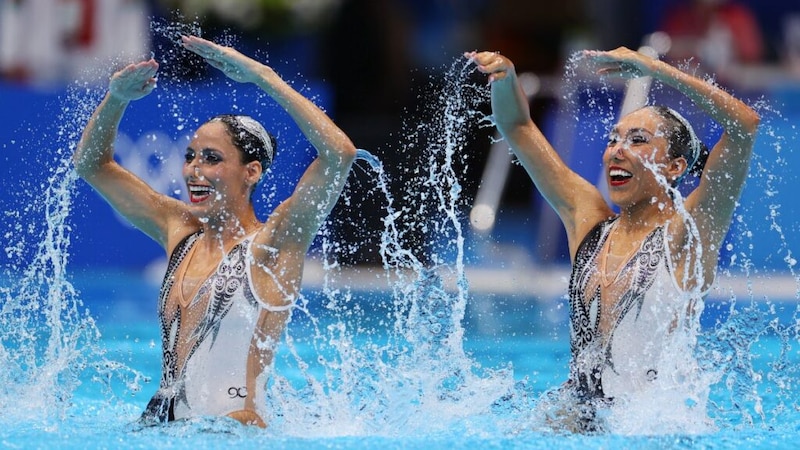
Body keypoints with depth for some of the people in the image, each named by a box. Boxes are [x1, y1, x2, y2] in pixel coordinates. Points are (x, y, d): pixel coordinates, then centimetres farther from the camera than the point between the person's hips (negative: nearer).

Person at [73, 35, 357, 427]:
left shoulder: (272, 244, -4)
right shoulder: (180, 231, 14)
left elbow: (339, 153, -19)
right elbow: (91, 164, 24)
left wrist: (262, 76, -16)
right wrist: (117, 98, 5)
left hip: (234, 431, -6)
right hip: (159, 423, 6)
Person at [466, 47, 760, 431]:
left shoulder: (687, 231, -3)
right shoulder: (589, 219, 13)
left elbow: (743, 123, -16)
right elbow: (517, 127, 19)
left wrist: (651, 67, -13)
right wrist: (503, 77, -2)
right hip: (574, 420, 3)